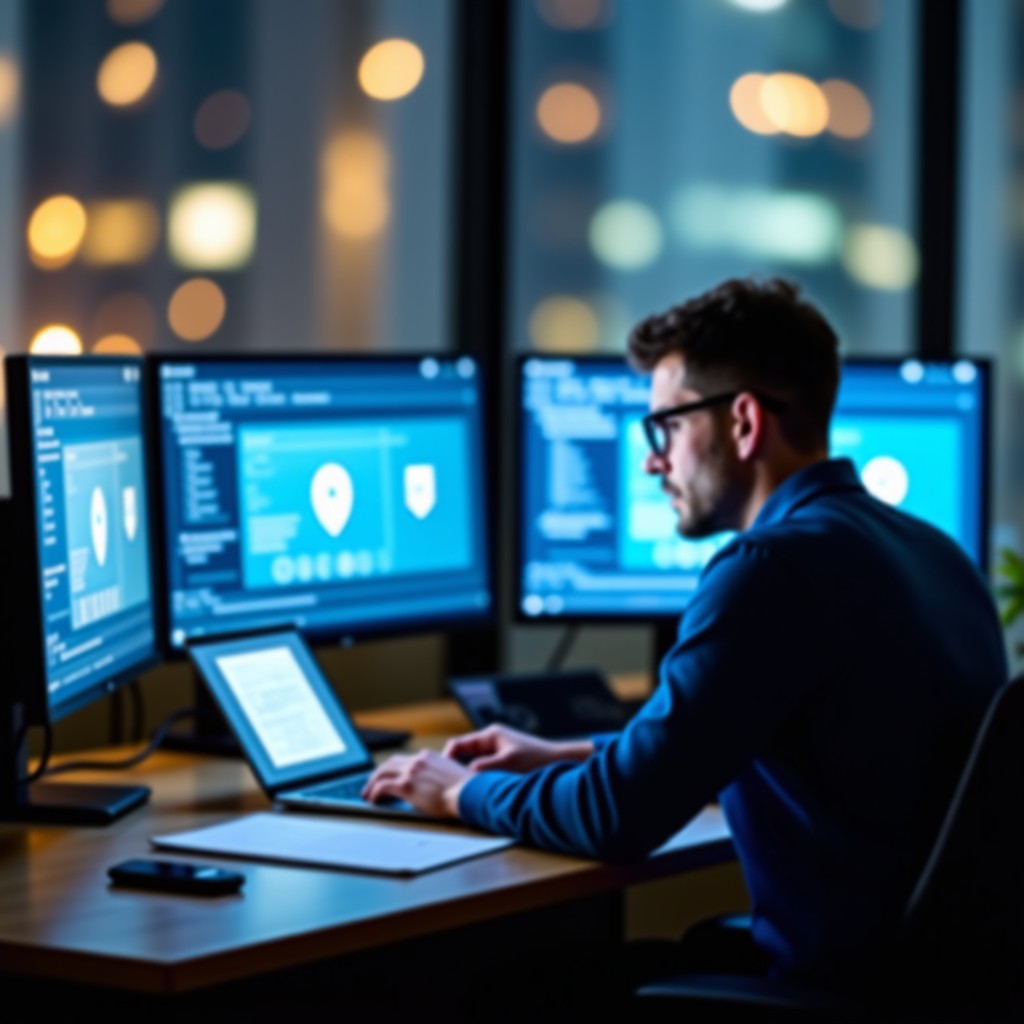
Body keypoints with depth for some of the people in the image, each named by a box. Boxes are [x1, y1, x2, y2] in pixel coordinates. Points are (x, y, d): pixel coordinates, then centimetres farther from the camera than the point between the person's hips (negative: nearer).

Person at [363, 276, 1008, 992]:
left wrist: (467, 791, 1)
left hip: (846, 984, -8)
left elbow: (618, 818, -18)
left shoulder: (776, 566, -19)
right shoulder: (930, 550, 9)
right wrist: (567, 756, 23)